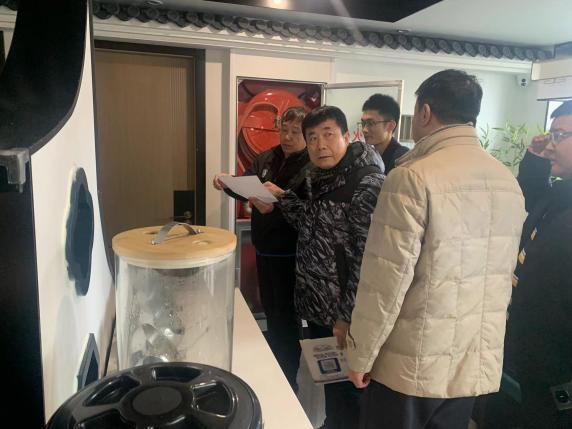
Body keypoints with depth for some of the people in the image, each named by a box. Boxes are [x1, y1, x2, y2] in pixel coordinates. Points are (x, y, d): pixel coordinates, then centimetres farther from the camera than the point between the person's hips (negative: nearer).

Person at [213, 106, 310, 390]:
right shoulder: (267, 158, 7)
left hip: (288, 254, -6)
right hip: (263, 248, 7)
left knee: (286, 318, 6)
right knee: (269, 310, 21)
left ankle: (287, 380, 26)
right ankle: (271, 367, 42)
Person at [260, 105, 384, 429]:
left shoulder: (367, 182, -19)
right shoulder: (319, 178, 6)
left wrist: (349, 317, -19)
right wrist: (283, 197, 5)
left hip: (343, 315, -8)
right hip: (316, 305, 8)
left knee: (345, 390, 11)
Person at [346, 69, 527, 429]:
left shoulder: (414, 177, -19)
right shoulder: (510, 183, 3)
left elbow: (387, 279, -20)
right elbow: (503, 273, 10)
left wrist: (360, 355, -8)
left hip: (413, 363, -6)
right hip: (478, 362, 6)